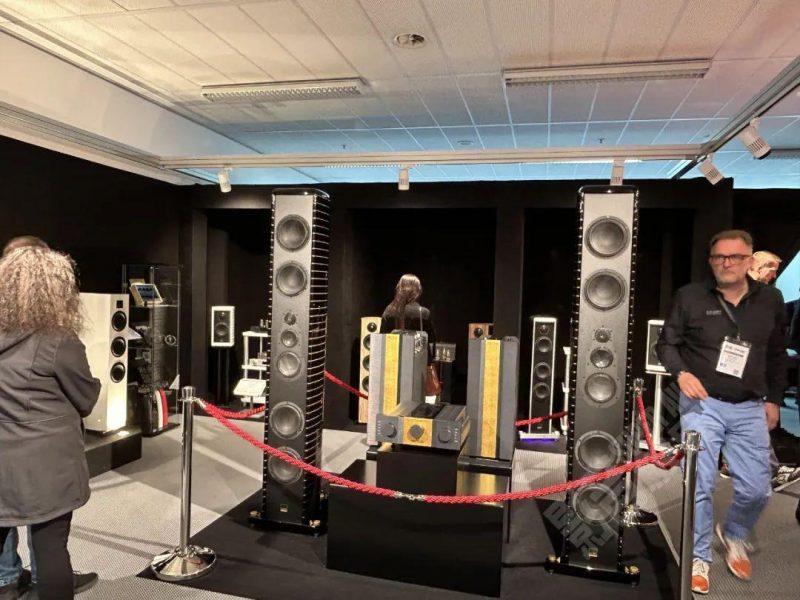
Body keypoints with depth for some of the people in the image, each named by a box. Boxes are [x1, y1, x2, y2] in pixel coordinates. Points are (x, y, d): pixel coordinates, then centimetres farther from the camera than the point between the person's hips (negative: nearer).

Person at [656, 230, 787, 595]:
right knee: (700, 485, 0)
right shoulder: (690, 296, -4)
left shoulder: (770, 300, 4)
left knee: (756, 489, 4)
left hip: (750, 409, 3)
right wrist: (682, 373, -17)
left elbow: (777, 355, 14)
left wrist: (773, 399, 13)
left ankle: (734, 536, 35)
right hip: (702, 403, -2)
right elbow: (666, 342, 1)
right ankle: (699, 557, 19)